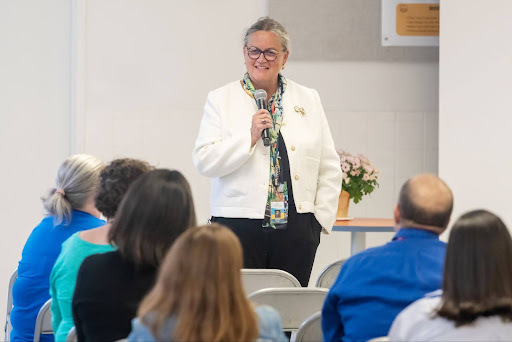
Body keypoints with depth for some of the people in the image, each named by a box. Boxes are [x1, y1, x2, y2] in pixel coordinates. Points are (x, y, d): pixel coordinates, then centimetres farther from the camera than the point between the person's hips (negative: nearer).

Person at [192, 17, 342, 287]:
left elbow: (330, 168, 15)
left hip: (296, 231, 2)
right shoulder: (220, 100, 6)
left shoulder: (308, 100, 13)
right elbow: (204, 162, -4)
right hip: (239, 227, -2)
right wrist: (250, 136, -13)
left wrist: (322, 216, 6)